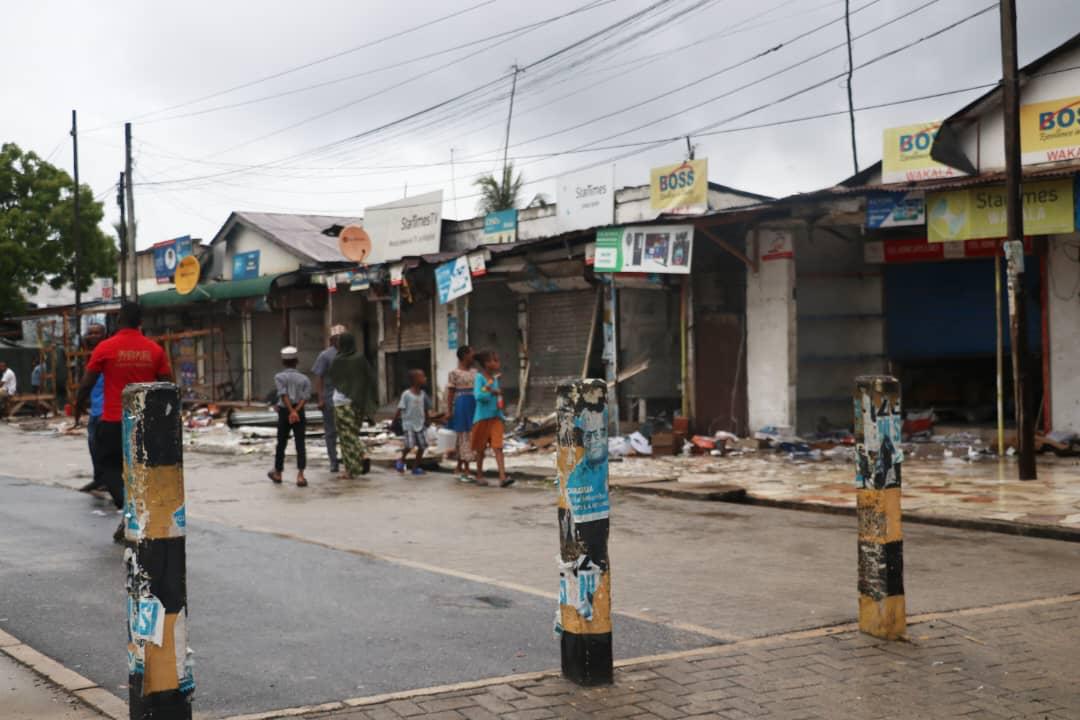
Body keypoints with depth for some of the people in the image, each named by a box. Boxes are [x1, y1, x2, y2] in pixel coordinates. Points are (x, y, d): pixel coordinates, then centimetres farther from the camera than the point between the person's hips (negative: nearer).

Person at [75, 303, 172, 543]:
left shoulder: (105, 348, -6)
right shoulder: (155, 350, 1)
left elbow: (86, 384, -2)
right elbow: (168, 386, 4)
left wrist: (78, 410, 13)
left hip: (112, 421, -3)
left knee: (107, 466, 9)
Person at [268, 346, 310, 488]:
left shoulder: (279, 377, 0)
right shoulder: (304, 378, 6)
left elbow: (284, 394, -15)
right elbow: (305, 397, -9)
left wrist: (292, 411, -20)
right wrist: (296, 411, -16)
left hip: (284, 412, 0)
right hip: (300, 414, 0)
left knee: (281, 444, 14)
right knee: (300, 445, -2)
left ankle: (277, 473, 30)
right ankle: (300, 476, -15)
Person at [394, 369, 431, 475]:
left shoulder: (423, 394, 5)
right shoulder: (406, 394, -11)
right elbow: (400, 409, -8)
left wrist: (426, 421, 17)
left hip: (419, 425, 6)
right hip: (408, 424, -6)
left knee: (422, 445, 1)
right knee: (410, 445, -17)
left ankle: (416, 467, 16)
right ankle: (401, 461, 10)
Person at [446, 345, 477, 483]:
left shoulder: (474, 371, 12)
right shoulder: (455, 373, -6)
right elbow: (450, 393, -8)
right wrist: (449, 411, -12)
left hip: (473, 406, 7)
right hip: (462, 405, -6)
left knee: (469, 436, 11)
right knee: (465, 436, -4)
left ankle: (460, 467, 22)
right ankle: (465, 470, 1)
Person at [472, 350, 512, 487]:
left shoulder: (495, 378, 11)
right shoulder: (480, 377, -9)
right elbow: (479, 396, -20)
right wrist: (493, 393, -11)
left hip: (496, 417, 4)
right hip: (482, 417, -4)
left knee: (498, 447, -7)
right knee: (481, 448, 8)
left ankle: (502, 477, -16)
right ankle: (479, 475, 23)